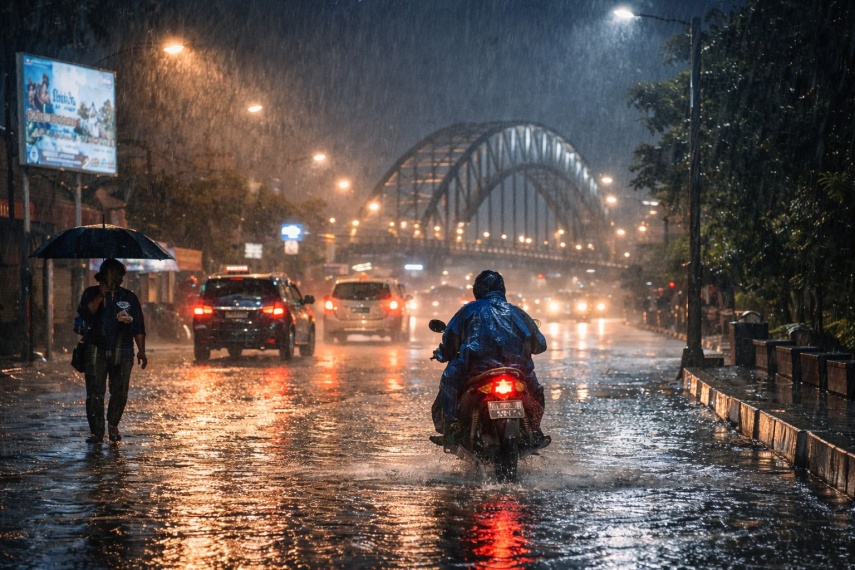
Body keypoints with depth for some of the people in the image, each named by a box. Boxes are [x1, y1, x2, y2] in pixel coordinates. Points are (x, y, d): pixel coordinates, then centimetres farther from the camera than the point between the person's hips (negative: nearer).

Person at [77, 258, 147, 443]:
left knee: (119, 393, 1)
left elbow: (138, 327, 10)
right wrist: (100, 296, -14)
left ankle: (113, 425, 23)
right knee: (94, 392, -8)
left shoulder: (129, 297, 12)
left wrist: (141, 350, 3)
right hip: (96, 350, -1)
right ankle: (96, 432, -6)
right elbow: (85, 314, -9)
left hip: (122, 352, 1)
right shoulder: (91, 293, 9)